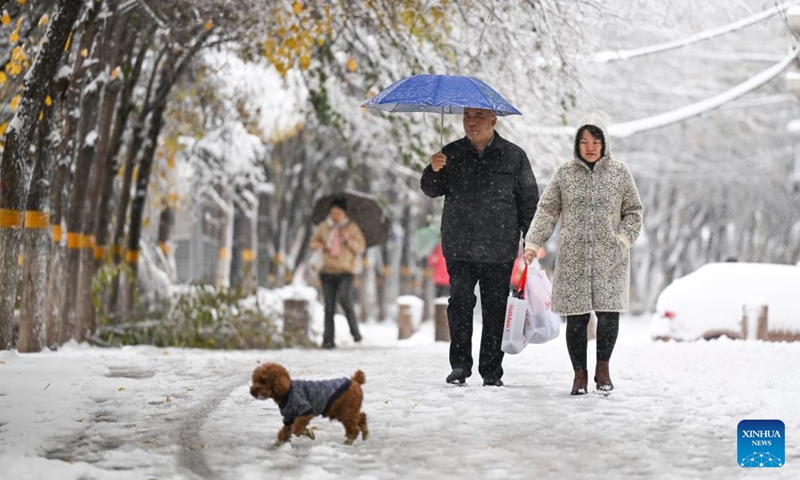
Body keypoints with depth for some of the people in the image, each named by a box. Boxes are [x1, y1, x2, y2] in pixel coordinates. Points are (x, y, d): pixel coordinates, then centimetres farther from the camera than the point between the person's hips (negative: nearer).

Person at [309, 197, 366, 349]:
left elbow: (361, 247, 2)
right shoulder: (324, 227, 10)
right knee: (329, 306, 0)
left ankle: (354, 329, -12)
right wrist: (320, 245, -2)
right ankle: (328, 340, 2)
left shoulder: (351, 227, 4)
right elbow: (312, 242, 20)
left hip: (346, 270, -3)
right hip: (328, 270, 3)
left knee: (343, 296, -26)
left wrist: (348, 240, -15)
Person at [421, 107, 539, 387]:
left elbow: (529, 200, 9)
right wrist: (433, 171, -14)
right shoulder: (451, 154, 9)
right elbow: (432, 190, 8)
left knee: (495, 309, 3)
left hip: (499, 250, -1)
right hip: (459, 248, 1)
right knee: (460, 303, -10)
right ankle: (460, 365, -4)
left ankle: (492, 371, 9)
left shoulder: (514, 156, 6)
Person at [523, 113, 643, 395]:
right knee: (576, 317, -1)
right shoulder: (564, 174, 8)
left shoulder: (619, 173, 8)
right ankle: (579, 372, 12)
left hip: (609, 258, 0)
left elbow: (633, 212, 12)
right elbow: (547, 211, 7)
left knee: (608, 314, -8)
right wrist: (532, 244, -3)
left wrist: (622, 239, -3)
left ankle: (603, 367, 12)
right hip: (573, 258, 0)